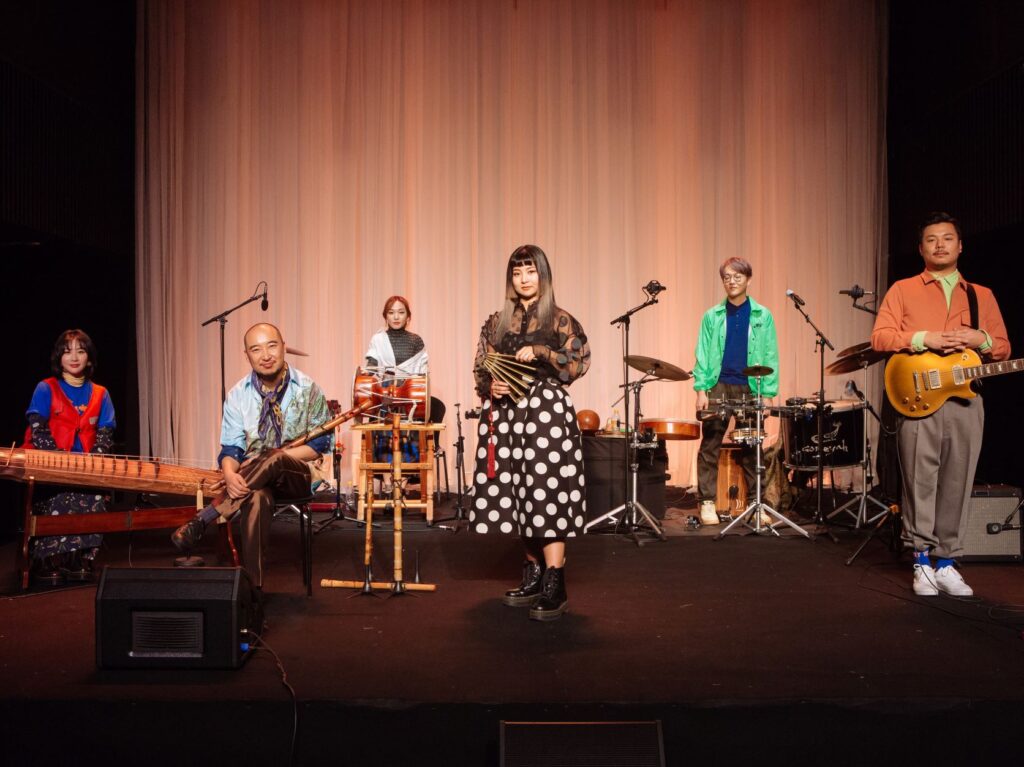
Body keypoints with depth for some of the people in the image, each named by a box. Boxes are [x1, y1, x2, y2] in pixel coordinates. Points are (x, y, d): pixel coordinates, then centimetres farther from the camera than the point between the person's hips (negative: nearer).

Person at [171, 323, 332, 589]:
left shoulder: (308, 389, -4)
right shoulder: (238, 394, 2)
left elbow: (320, 443, -3)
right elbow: (230, 447, 1)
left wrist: (273, 457, -16)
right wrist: (230, 474, -24)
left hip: (298, 475, -1)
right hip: (253, 479, 1)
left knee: (273, 459, -37)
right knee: (257, 498, -37)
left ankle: (203, 519, -30)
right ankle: (251, 583, -31)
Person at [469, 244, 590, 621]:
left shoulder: (559, 320, 4)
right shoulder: (497, 322, 14)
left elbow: (579, 361, -4)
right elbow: (481, 368, 13)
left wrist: (540, 353, -13)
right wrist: (490, 385, -7)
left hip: (546, 411, -4)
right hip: (506, 413, 4)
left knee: (546, 492, -10)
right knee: (518, 493, 5)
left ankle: (555, 587, -8)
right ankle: (533, 575, 17)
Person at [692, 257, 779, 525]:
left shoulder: (763, 316, 6)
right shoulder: (712, 316, 7)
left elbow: (770, 357, 4)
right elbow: (702, 355, 5)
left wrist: (768, 393, -4)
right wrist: (701, 389, -4)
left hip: (751, 388, 0)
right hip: (717, 385, 0)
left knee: (751, 448, 4)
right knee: (710, 446, -1)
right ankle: (707, 501, 6)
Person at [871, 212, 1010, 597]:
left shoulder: (982, 296, 18)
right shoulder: (902, 290, 9)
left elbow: (1004, 348, 18)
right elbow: (879, 337, 0)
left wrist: (981, 340, -4)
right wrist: (924, 339, -13)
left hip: (966, 402, 3)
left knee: (957, 485, 3)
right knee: (920, 483, -3)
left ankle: (946, 561, 13)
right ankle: (922, 562, 5)